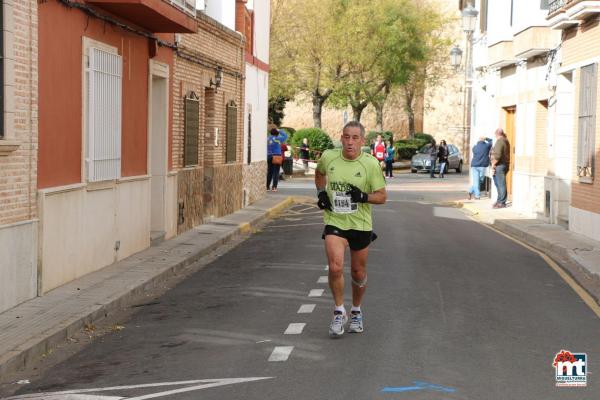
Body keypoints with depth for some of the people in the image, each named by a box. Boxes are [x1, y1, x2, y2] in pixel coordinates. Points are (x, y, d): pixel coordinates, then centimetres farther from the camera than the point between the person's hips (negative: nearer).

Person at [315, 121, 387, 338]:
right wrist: (321, 192, 5)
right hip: (334, 222, 0)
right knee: (335, 267, -17)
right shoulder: (328, 157, -4)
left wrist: (364, 196, -22)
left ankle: (356, 311, 36)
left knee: (358, 272, 11)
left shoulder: (371, 163, -9)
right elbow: (319, 173, 20)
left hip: (360, 224, 0)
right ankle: (339, 311, 3)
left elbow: (382, 196, -3)